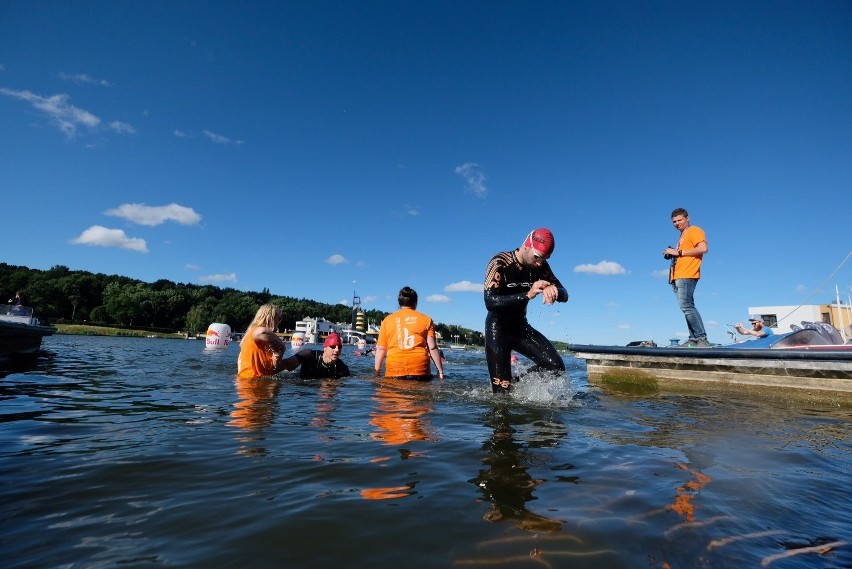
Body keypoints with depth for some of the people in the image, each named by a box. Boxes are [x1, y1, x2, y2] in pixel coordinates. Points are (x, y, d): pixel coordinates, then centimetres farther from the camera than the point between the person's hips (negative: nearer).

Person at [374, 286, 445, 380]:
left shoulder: (387, 320, 11)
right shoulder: (426, 319, 9)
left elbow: (381, 349, 8)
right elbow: (432, 348, 2)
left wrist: (377, 372, 14)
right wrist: (440, 370, 8)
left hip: (394, 370, 1)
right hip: (420, 370, 0)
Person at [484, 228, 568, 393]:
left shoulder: (541, 266, -4)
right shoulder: (500, 263, -21)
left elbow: (564, 295, -6)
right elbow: (490, 302, -32)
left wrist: (553, 291, -30)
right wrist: (527, 294, -42)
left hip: (521, 327, 5)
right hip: (497, 329, -5)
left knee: (556, 366, -8)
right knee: (503, 392, -8)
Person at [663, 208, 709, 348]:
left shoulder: (694, 230, 2)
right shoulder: (682, 236, 27)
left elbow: (703, 248, -14)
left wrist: (679, 252, -13)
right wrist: (672, 254, 11)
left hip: (686, 276, -9)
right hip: (677, 277, 9)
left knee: (686, 306, -18)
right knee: (687, 307, 5)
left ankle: (702, 339, -18)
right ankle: (694, 339, 5)